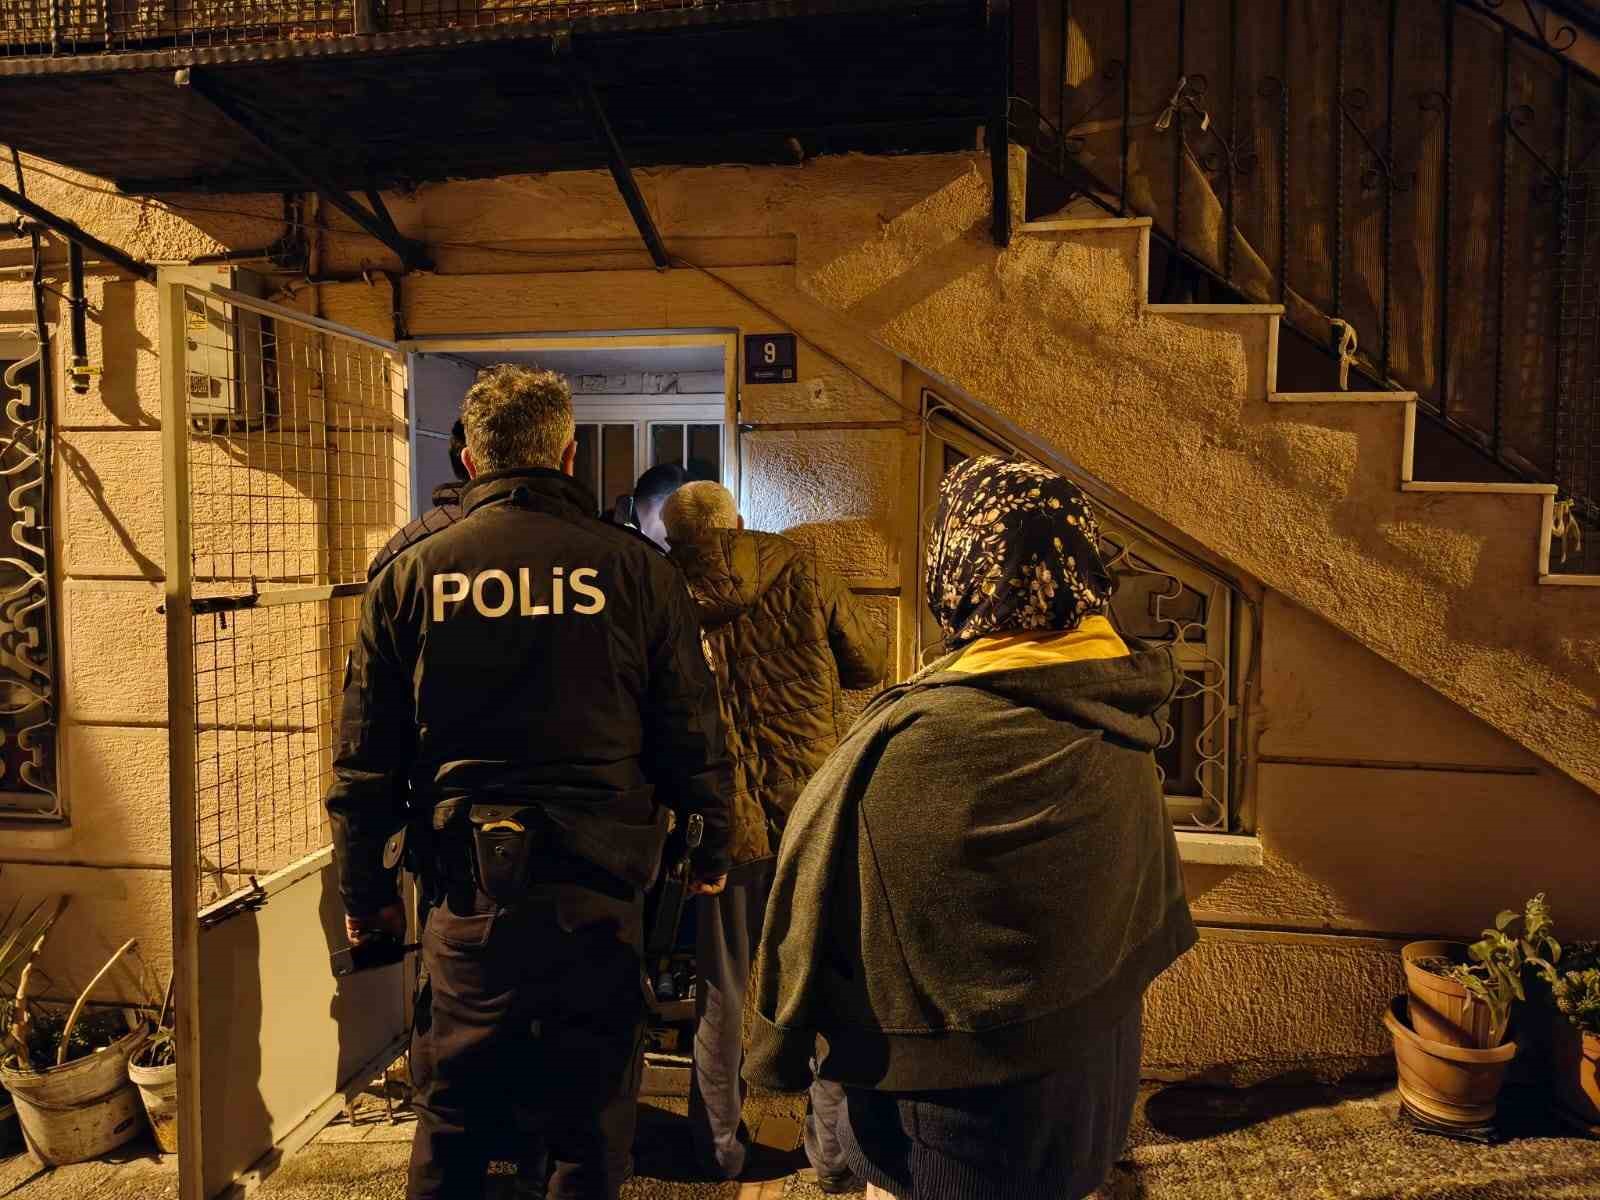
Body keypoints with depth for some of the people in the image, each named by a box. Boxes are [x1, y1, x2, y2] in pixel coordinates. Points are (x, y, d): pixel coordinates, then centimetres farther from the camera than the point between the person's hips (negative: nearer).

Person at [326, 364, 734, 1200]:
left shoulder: (409, 576, 1)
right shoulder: (635, 569, -4)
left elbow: (364, 760, 4)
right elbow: (694, 736, -1)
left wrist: (364, 892, 15)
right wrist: (710, 855, 13)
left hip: (467, 899, 1)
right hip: (598, 895, -1)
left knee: (451, 1133, 19)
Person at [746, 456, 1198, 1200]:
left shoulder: (918, 743, -30)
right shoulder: (1118, 721, -8)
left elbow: (823, 909, -19)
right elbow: (1145, 909, 6)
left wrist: (785, 1049, -4)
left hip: (957, 1115, -6)